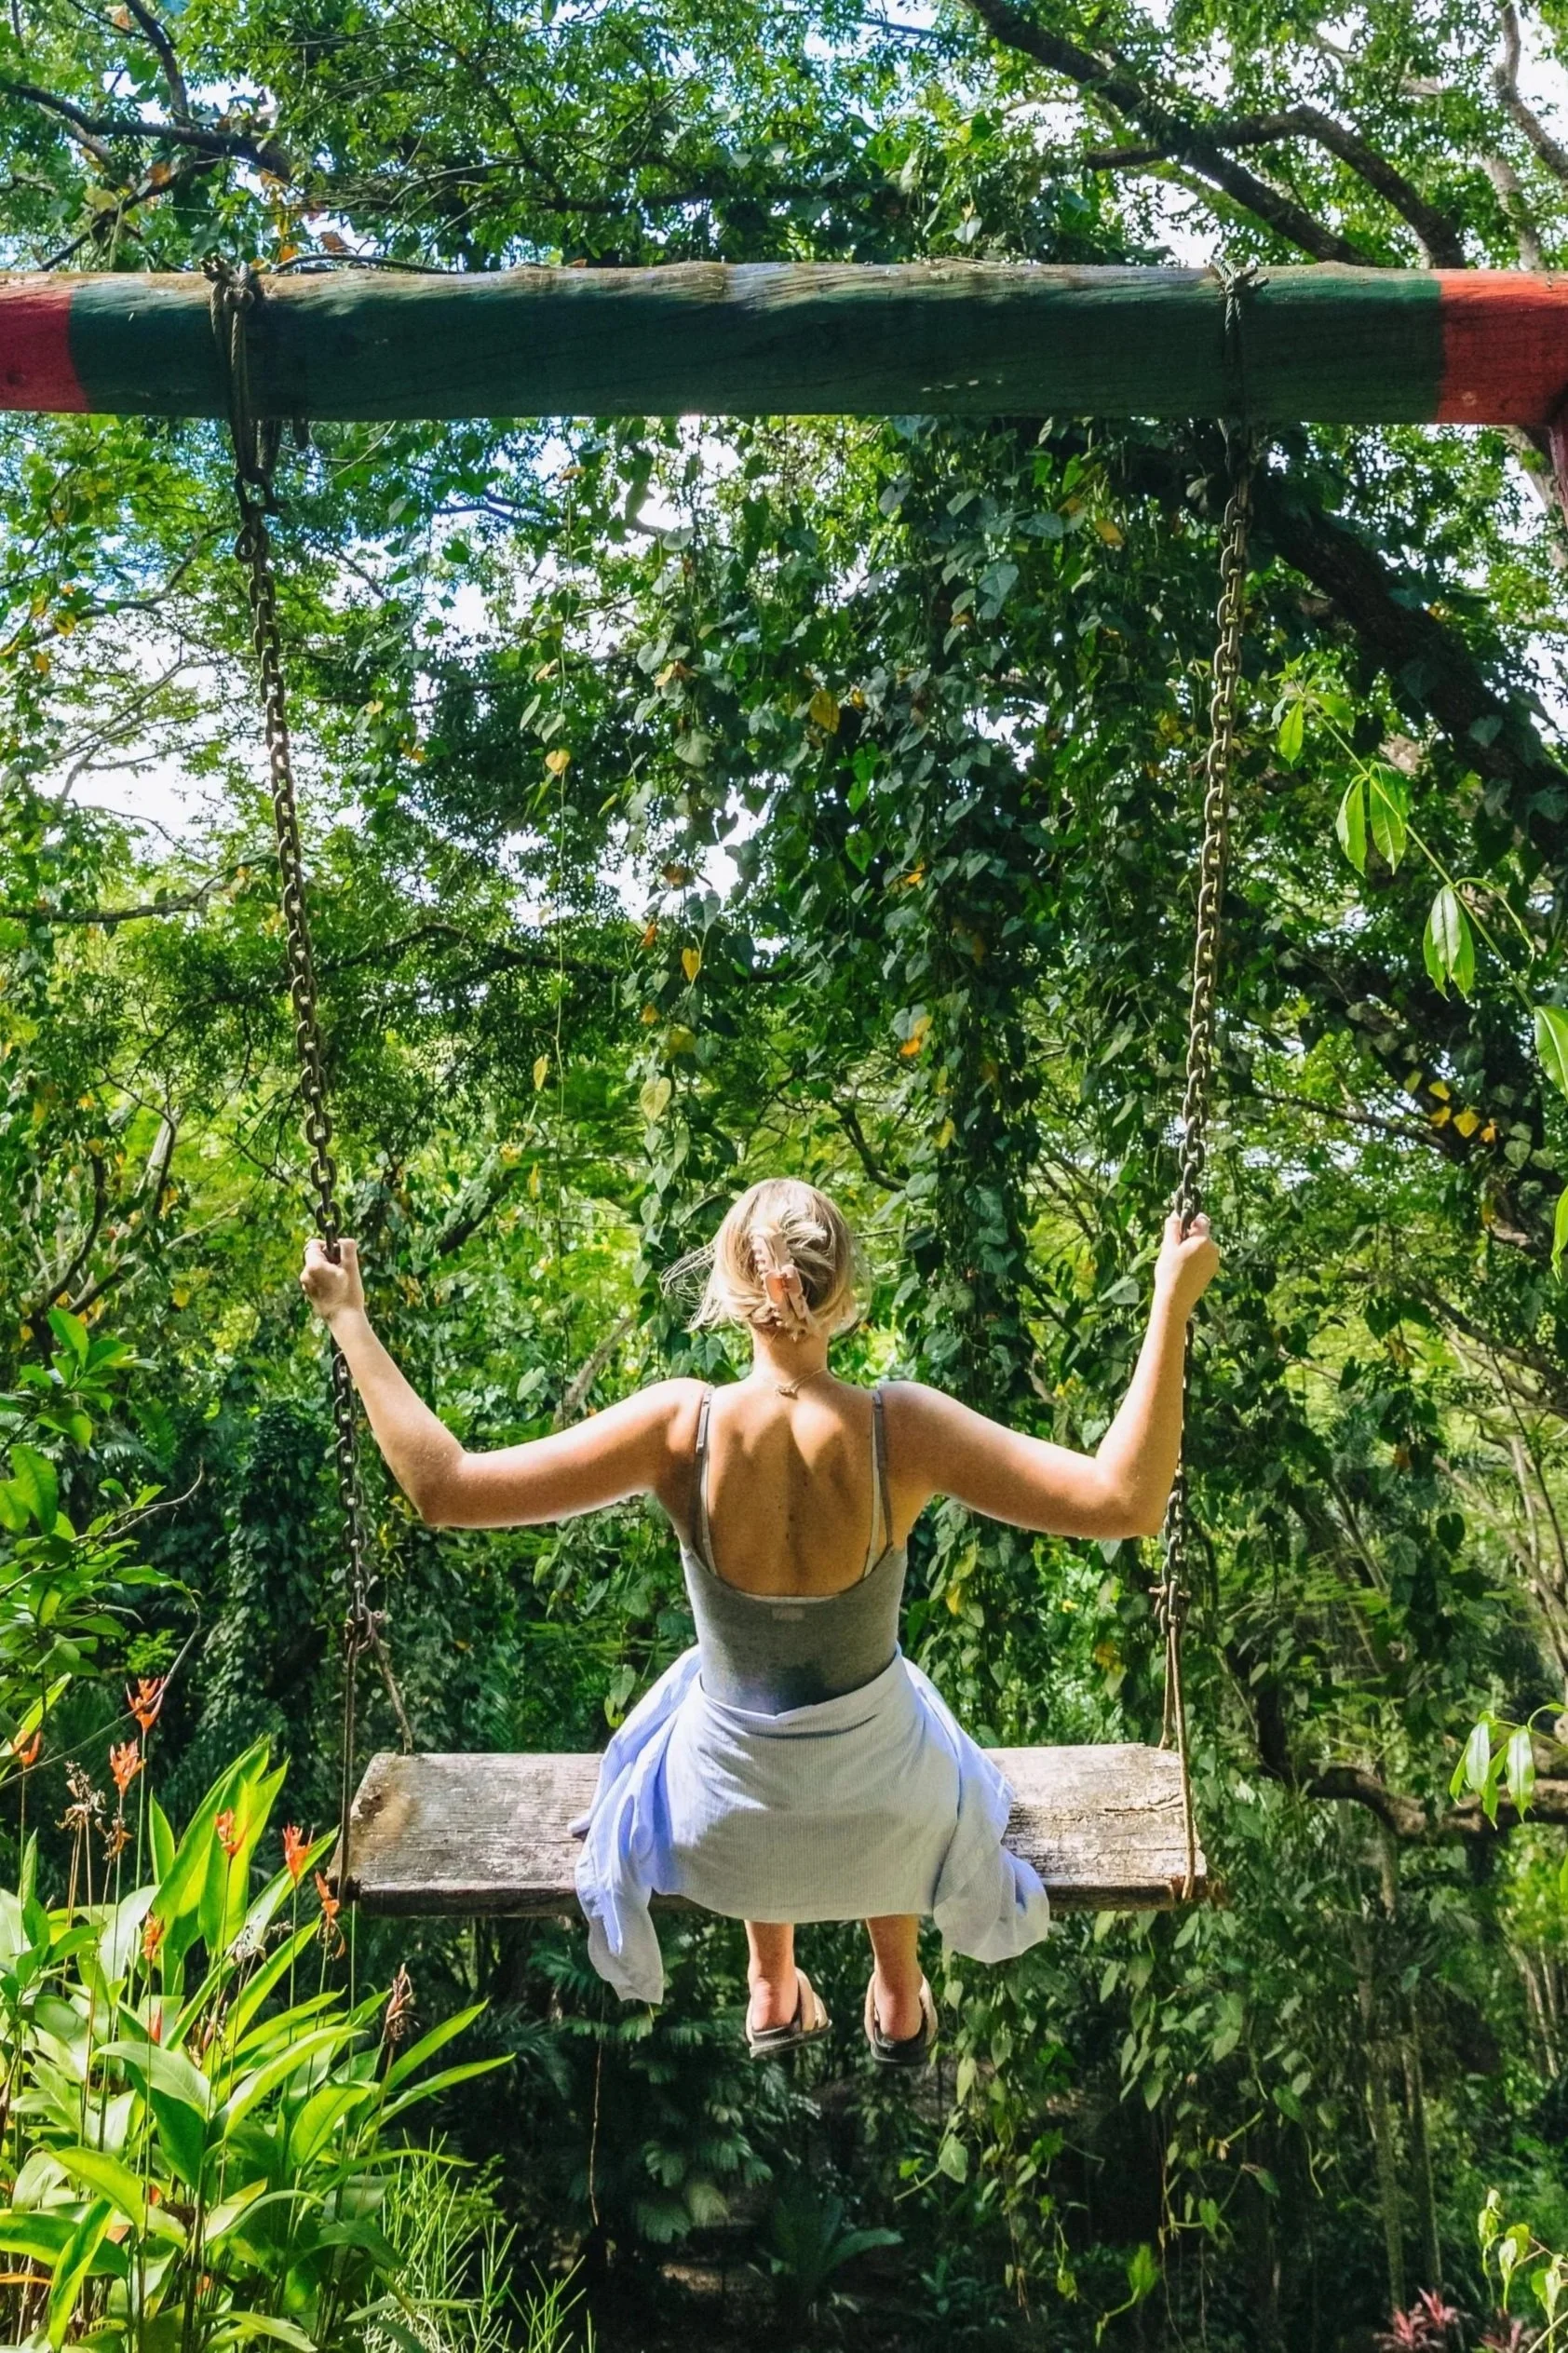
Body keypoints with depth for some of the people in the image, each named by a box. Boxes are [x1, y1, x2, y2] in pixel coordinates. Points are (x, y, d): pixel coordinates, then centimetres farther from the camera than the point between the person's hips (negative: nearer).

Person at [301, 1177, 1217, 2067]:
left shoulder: (682, 1426, -27)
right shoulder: (899, 1428, -28)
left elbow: (444, 1488, -25)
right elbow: (1127, 1501, -29)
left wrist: (350, 1320, -17)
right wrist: (1172, 1305, -25)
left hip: (725, 1834, 1)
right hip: (881, 1820, 0)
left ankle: (775, 1990, 53)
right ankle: (899, 1998, 55)